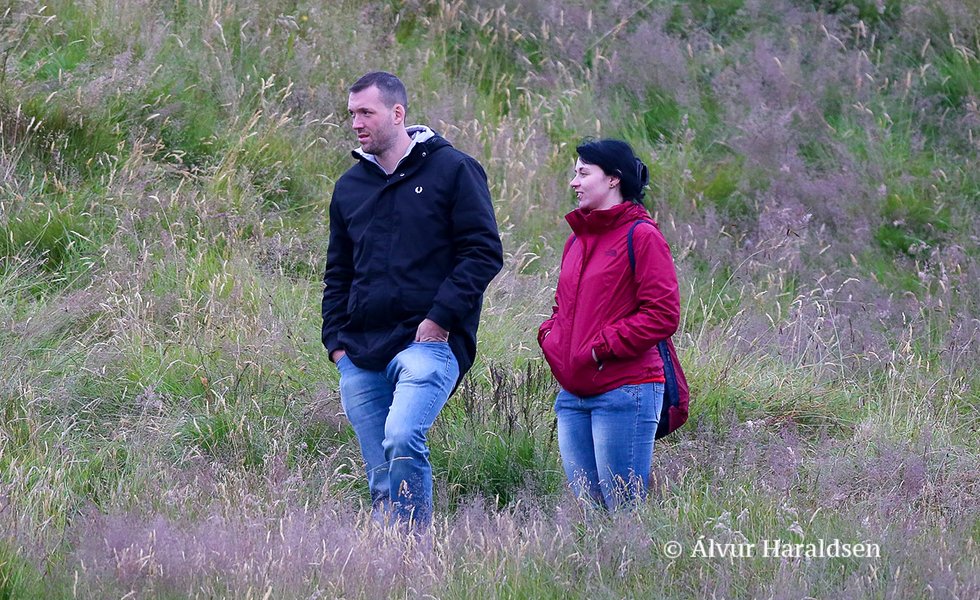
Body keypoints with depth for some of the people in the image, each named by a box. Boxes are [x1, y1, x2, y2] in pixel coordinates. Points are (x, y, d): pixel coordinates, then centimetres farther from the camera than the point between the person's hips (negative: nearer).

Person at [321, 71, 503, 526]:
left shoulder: (452, 171, 1)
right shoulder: (350, 186, 18)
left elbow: (484, 252, -4)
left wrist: (442, 317, -13)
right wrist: (336, 339, 12)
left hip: (427, 343, -6)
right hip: (361, 356, 6)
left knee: (402, 438, -27)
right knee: (382, 480, 3)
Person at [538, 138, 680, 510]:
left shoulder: (641, 236, -7)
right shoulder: (577, 238, 18)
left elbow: (663, 315, -13)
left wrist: (603, 346, -14)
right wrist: (550, 335, 7)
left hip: (623, 392, -8)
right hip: (573, 395, 8)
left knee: (624, 511, -8)